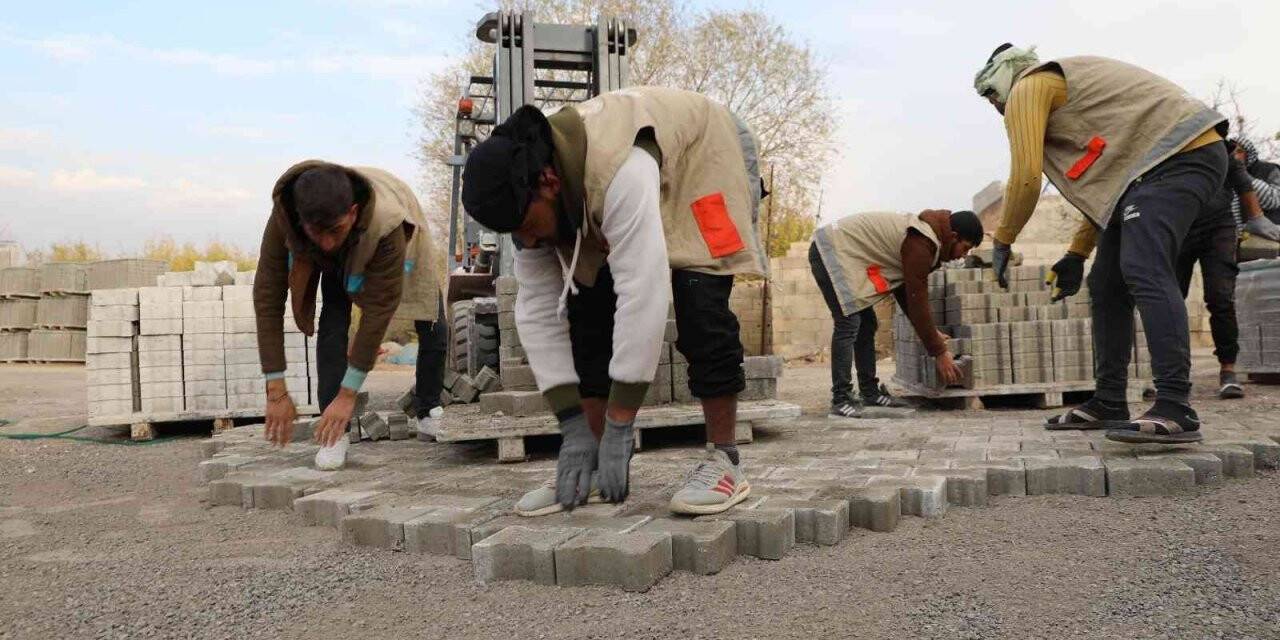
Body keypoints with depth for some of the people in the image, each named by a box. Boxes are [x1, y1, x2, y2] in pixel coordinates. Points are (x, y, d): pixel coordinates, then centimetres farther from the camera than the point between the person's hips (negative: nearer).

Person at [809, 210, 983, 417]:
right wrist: (940, 353, -11)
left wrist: (931, 331, 15)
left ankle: (871, 392, 14)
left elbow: (904, 291, 16)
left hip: (841, 254, 11)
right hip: (830, 252, -11)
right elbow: (917, 301, -18)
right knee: (848, 324, -16)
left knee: (866, 323, 9)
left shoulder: (921, 235, 10)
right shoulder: (920, 244, -20)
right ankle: (841, 400, -14)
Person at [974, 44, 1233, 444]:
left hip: (1179, 154, -10)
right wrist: (1076, 254, 24)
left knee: (1144, 273, -25)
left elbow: (1026, 177, -13)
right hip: (1158, 163, 10)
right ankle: (1108, 404, 11)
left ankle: (1175, 410, -32)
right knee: (1107, 286, 8)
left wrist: (1002, 243, 0)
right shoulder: (1063, 91, 27)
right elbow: (1102, 181, 25)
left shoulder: (1027, 87, -2)